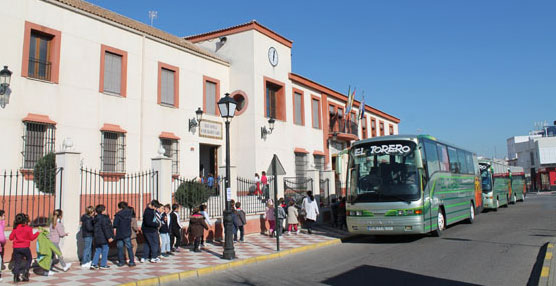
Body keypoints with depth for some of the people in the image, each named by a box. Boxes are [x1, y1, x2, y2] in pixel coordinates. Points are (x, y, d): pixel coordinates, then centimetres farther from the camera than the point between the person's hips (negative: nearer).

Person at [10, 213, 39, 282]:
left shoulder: (15, 228, 2)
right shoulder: (28, 228, -7)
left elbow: (11, 238, 6)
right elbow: (32, 238, -1)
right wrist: (38, 232, 10)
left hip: (16, 248, 3)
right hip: (25, 247, -3)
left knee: (17, 262, 9)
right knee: (29, 259, 18)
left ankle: (16, 276, 1)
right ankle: (24, 273, 5)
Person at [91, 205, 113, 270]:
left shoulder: (96, 218, 10)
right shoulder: (104, 218, -16)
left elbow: (93, 226, 17)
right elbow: (105, 228, -19)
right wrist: (109, 237, -16)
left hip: (97, 238, 8)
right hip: (103, 238, -8)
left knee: (97, 251, 14)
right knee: (105, 250, 3)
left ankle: (94, 264, 9)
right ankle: (103, 265, 7)